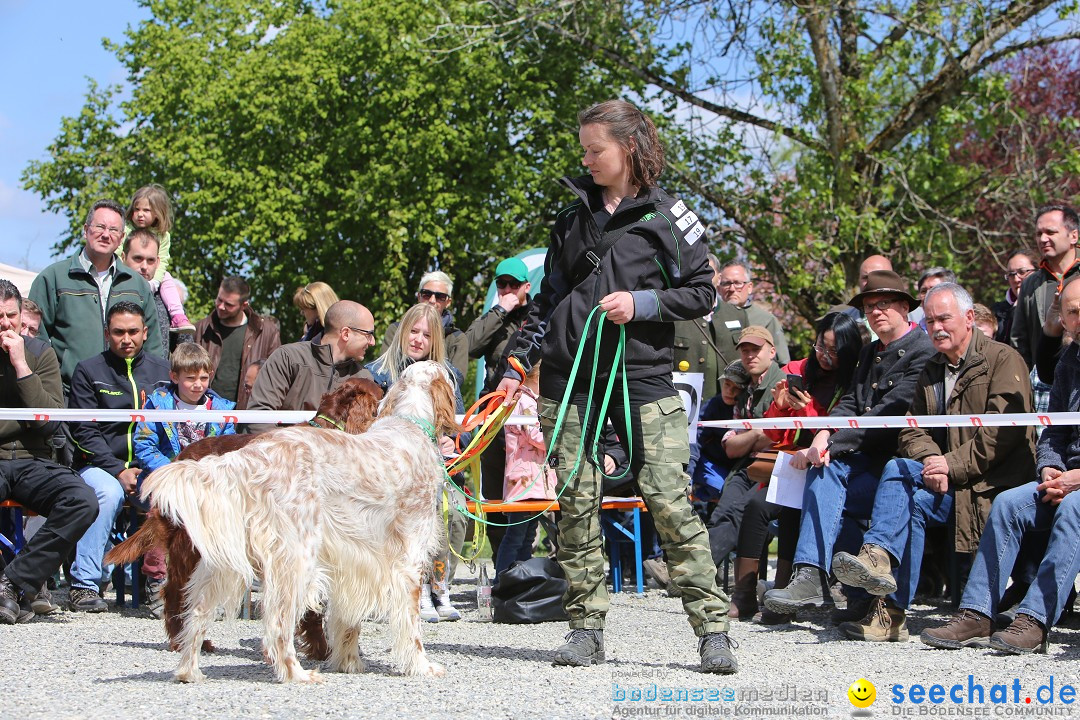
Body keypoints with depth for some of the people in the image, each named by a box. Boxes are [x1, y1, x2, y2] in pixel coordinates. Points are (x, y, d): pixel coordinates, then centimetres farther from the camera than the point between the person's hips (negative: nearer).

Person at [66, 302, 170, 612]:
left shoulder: (161, 371, 13)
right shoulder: (88, 371, 5)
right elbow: (84, 432, -2)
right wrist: (118, 470, -15)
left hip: (149, 468, 2)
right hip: (99, 464, -2)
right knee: (108, 493, -35)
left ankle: (157, 575, -17)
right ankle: (83, 584, -28)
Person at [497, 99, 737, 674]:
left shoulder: (665, 216, 3)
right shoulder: (573, 219, 15)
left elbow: (702, 293, 3)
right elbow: (548, 300, 19)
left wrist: (642, 302, -11)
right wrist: (517, 367, 13)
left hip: (642, 374, -4)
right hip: (569, 375, 4)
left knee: (670, 502, -11)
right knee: (576, 503, 0)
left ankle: (712, 630, -7)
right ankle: (586, 629, 8)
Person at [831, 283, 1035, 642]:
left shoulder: (1003, 360, -3)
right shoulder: (931, 371, 20)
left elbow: (1005, 431, -14)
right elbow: (913, 430, 11)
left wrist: (953, 464, -18)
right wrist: (930, 460, -12)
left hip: (992, 481, -6)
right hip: (945, 475, 6)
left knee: (917, 502, -27)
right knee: (897, 469, -23)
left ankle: (891, 611, -27)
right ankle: (877, 558, -40)